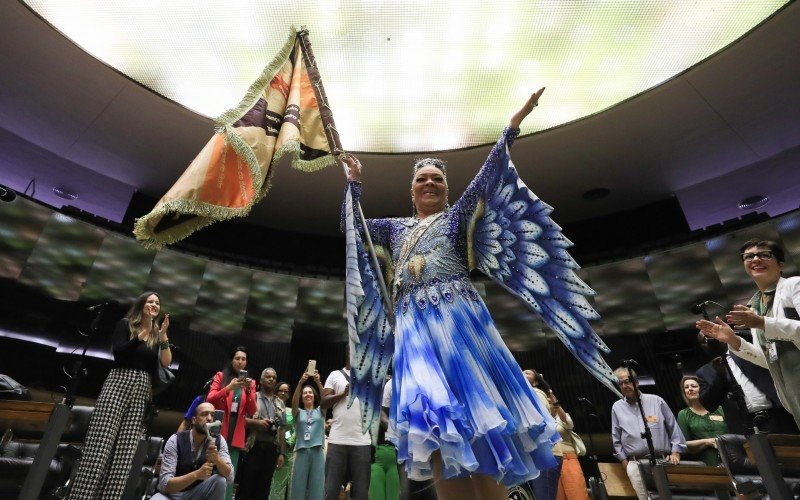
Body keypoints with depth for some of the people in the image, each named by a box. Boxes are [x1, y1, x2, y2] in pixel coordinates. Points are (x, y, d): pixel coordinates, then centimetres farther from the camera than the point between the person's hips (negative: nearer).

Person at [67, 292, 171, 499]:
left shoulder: (157, 335, 15)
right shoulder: (125, 324, 6)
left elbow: (166, 363, 3)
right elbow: (118, 352, -9)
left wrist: (163, 336, -7)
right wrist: (142, 335, -17)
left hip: (143, 390, 3)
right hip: (119, 383, -3)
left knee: (126, 449, -4)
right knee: (101, 443, -9)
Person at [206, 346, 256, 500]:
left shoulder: (250, 382, 12)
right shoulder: (220, 376, 7)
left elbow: (251, 411, 6)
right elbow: (209, 400, -4)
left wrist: (249, 390, -10)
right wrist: (228, 388, -19)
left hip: (236, 434, 2)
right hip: (218, 431, -2)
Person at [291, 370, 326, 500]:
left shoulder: (320, 411, 13)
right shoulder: (298, 412, 12)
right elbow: (294, 401, -10)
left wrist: (318, 382, -26)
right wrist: (300, 382, -27)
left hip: (317, 451, 0)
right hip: (301, 451, 0)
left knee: (316, 487, 1)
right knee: (298, 486, 2)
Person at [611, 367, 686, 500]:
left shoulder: (656, 401, 6)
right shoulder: (617, 407, 7)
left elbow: (673, 428, 9)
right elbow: (616, 439, 10)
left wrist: (676, 452, 0)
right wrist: (625, 462, 4)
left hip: (663, 461, 0)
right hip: (636, 464, 0)